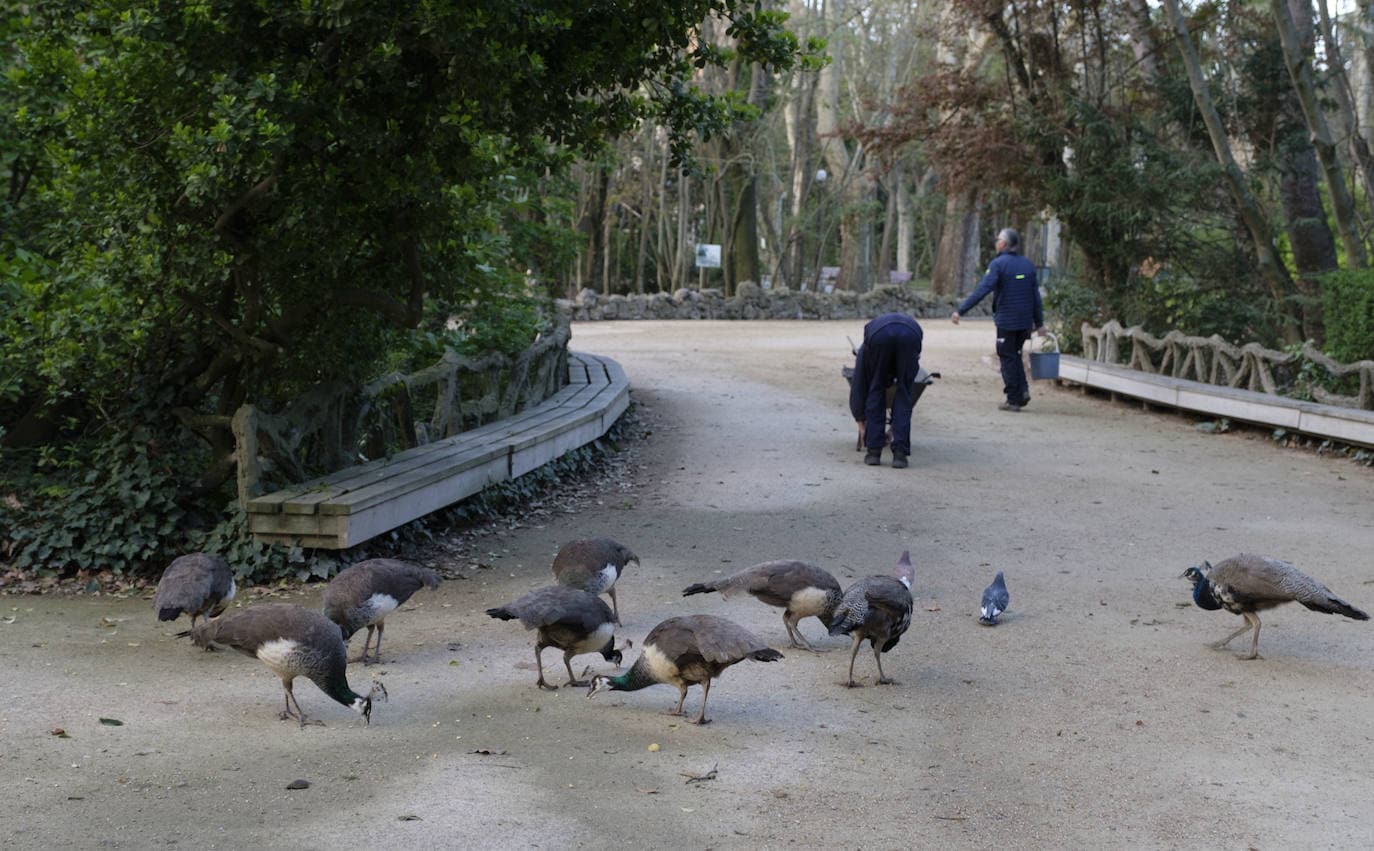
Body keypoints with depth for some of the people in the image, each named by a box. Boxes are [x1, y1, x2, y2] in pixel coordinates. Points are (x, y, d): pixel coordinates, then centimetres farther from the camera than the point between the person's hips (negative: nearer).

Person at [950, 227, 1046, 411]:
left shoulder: (998, 264, -10)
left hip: (1006, 321, -5)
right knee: (1015, 355, 20)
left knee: (1008, 358, 4)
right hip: (1025, 321, 5)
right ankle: (1023, 390, 5)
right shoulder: (1028, 265, 8)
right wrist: (1039, 323, 12)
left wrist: (960, 310, -21)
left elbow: (982, 290, -20)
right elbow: (1036, 296, 8)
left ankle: (1013, 399, 5)